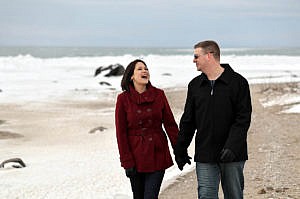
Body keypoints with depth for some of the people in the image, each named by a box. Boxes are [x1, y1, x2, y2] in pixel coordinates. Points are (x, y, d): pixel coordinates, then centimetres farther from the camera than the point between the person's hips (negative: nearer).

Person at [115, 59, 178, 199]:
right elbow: (121, 133, -3)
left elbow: (170, 124, 4)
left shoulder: (159, 95, 2)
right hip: (136, 154, 0)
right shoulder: (123, 99, -3)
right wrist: (127, 162, -8)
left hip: (157, 154, 0)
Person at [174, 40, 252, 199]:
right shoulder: (195, 85, 10)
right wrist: (180, 150, 12)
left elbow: (243, 119, -10)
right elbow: (188, 121, 15)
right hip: (205, 156, 3)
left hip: (232, 156, -3)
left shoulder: (238, 82, -4)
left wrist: (232, 147, -21)